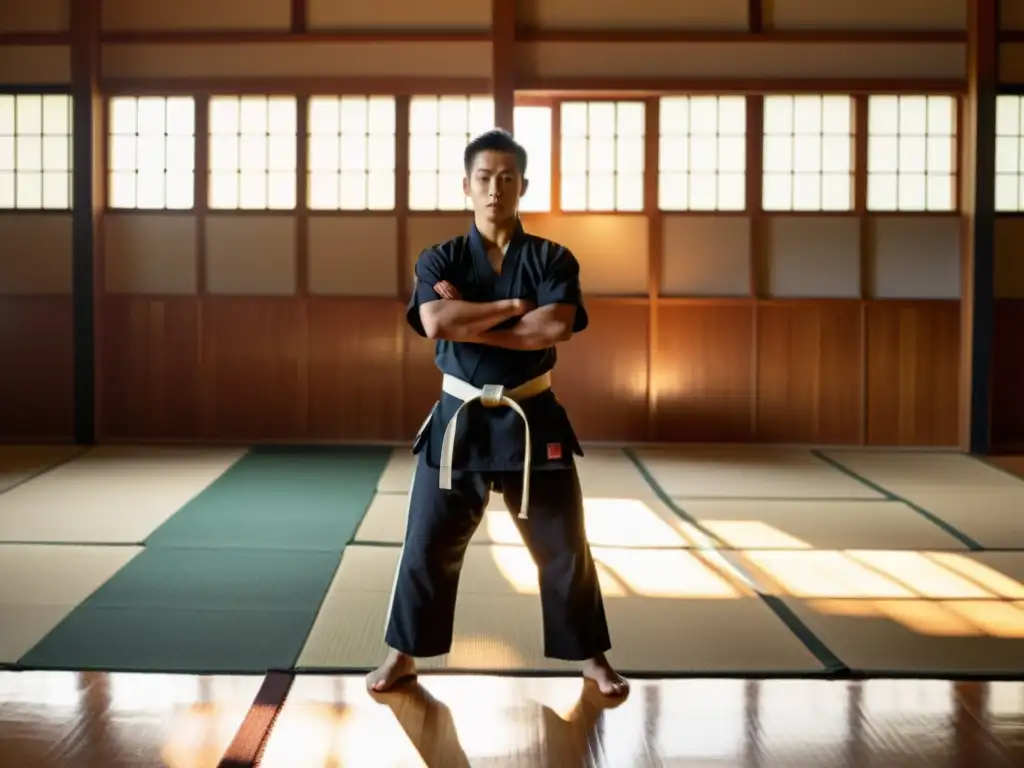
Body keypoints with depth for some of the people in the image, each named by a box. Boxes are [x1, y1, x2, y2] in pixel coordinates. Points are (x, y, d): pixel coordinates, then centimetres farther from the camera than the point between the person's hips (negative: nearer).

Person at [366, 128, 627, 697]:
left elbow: (555, 329, -18)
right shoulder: (440, 261, 0)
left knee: (564, 546, 7)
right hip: (459, 421, 0)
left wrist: (468, 323, -16)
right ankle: (404, 655, 23)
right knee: (428, 544, 6)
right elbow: (436, 323, -19)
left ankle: (592, 658, 23)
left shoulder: (553, 260, -1)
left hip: (532, 421, 0)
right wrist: (515, 305, -16)